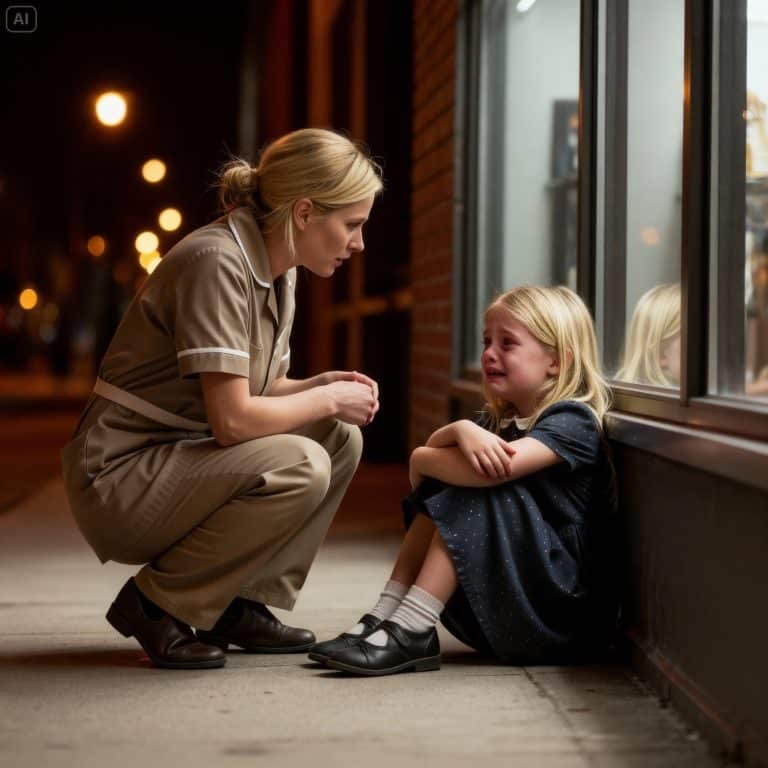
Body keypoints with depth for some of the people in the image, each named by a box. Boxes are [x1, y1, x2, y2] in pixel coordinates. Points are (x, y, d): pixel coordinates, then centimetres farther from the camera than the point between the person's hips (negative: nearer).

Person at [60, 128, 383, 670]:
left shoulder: (278, 272, 8)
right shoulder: (216, 261, -22)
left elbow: (253, 392, 14)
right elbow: (233, 419, -27)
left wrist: (327, 385, -4)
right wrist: (328, 399, -13)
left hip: (181, 457, 10)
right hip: (117, 480, -10)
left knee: (341, 438, 5)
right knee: (299, 467, -27)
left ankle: (242, 605, 6)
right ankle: (157, 603, -10)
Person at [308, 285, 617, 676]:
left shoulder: (572, 422, -14)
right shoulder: (499, 418, 14)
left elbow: (493, 470, -30)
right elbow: (430, 449, 1)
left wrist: (422, 458, -12)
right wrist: (461, 430, -23)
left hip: (566, 610, -8)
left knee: (480, 485, -24)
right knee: (437, 489, -2)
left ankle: (411, 631, -27)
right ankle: (386, 615, -11)